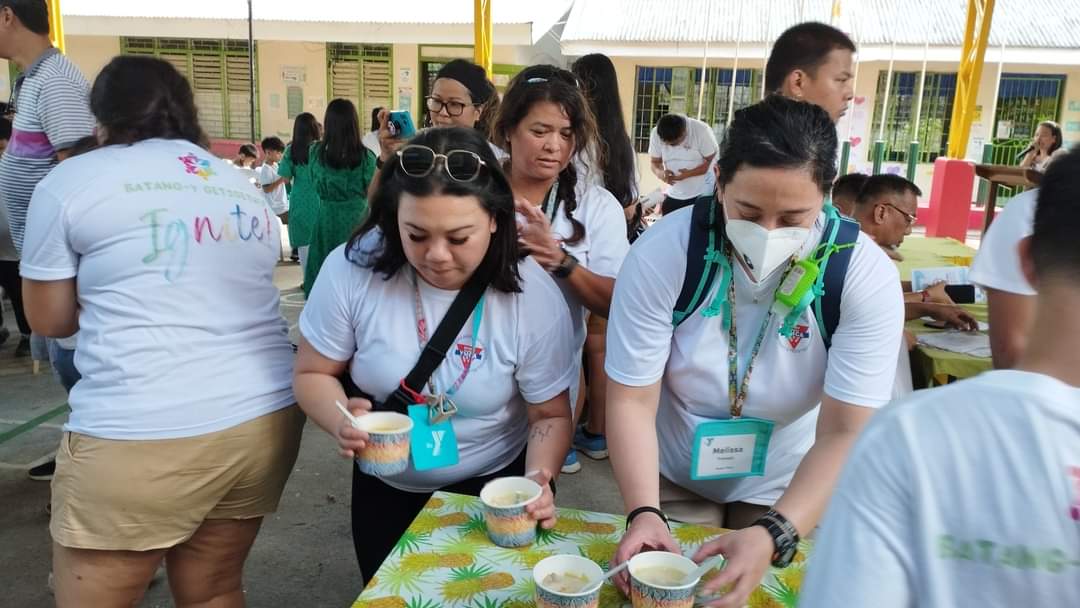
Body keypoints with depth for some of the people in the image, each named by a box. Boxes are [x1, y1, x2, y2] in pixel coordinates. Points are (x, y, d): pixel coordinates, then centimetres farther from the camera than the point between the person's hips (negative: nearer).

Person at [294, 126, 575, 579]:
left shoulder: (533, 297, -23)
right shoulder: (352, 270, -21)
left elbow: (550, 415, -12)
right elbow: (313, 375, -9)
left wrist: (538, 480, -32)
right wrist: (343, 423, -31)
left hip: (492, 488, -2)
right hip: (385, 486, 3)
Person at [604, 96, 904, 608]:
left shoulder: (866, 276, -22)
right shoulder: (661, 253, -24)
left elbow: (845, 435, -24)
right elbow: (631, 399, -20)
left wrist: (775, 535, -37)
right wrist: (643, 513, -33)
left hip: (787, 491, 1)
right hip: (673, 479, 0)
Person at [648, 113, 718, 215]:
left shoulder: (702, 131, -19)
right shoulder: (656, 134, -9)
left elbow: (712, 161, -14)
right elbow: (655, 162, 1)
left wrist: (689, 173, -28)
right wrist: (661, 173, -23)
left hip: (702, 195, -4)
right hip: (673, 196, 4)